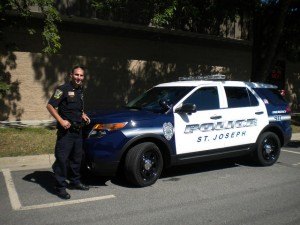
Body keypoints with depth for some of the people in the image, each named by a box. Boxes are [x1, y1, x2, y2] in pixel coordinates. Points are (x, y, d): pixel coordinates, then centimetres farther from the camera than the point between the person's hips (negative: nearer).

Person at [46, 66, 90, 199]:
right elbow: (50, 106, -13)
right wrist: (61, 121, -21)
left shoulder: (80, 91, 15)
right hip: (66, 131, -8)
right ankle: (60, 187, 1)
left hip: (78, 130, 8)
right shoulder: (63, 89, -9)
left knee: (77, 157, 15)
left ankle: (75, 182, 29)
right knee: (62, 158, -7)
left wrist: (83, 115, 11)